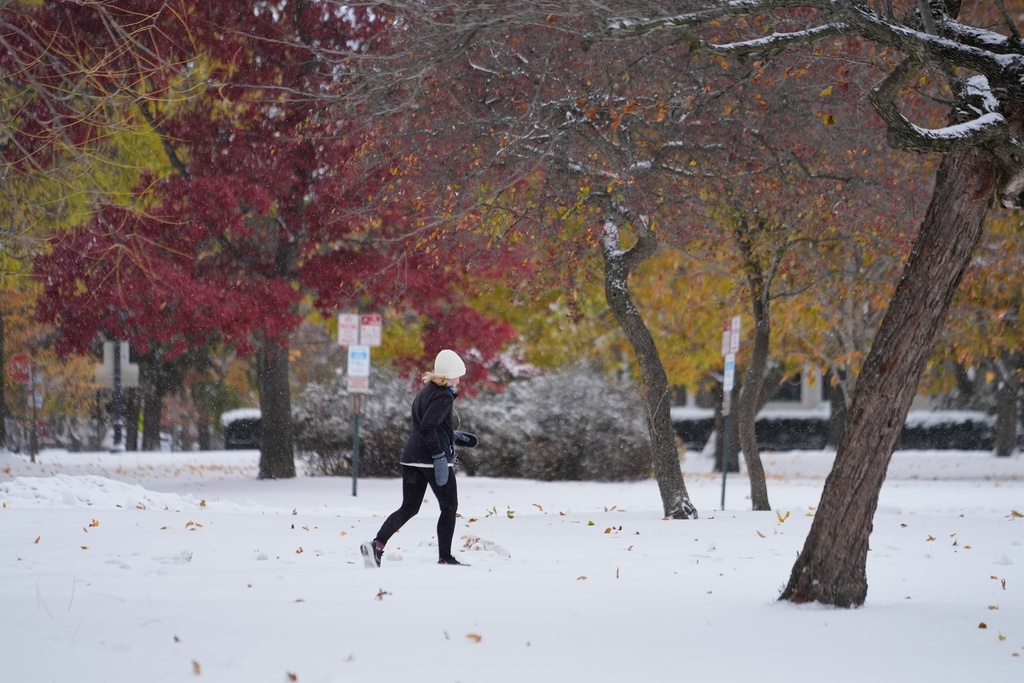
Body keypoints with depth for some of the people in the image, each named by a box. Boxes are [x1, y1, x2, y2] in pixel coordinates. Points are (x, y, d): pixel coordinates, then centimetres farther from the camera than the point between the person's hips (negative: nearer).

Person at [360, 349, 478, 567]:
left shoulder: (425, 392, 16)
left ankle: (377, 545, -8)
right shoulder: (444, 396, -12)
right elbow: (428, 427, -24)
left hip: (412, 457, 8)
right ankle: (445, 558, 8)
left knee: (409, 508, 9)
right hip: (432, 459, -8)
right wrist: (440, 457, -24)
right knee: (449, 507, 7)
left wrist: (455, 436, 26)